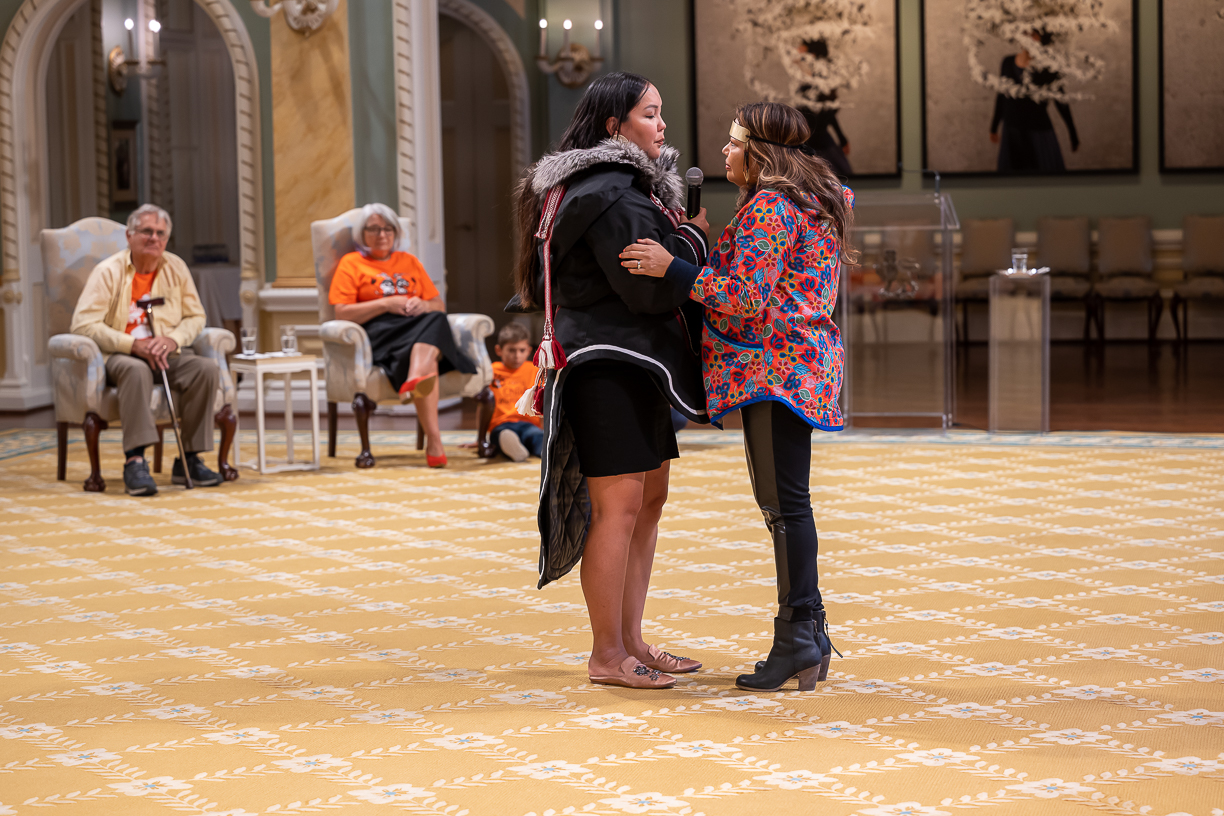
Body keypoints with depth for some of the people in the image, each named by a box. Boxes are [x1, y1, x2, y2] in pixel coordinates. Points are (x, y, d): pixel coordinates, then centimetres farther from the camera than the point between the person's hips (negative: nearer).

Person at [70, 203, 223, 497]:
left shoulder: (176, 268, 9)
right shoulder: (108, 271, -5)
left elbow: (195, 317, 11)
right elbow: (83, 323, -13)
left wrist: (173, 339, -12)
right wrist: (134, 345, -21)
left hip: (166, 354, 4)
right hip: (119, 355, -4)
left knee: (206, 368, -25)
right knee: (137, 369, -39)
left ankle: (188, 460, -20)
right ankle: (135, 461, -43)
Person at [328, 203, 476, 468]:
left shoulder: (409, 262, 31)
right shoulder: (351, 263, 16)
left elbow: (440, 306, 26)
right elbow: (342, 313, 2)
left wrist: (423, 305, -1)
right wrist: (385, 303, -10)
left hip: (423, 325, 4)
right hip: (379, 332, -4)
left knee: (434, 320, -37)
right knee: (428, 359, -38)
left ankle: (415, 381, -64)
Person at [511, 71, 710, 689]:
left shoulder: (631, 184, 18)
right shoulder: (609, 195, -17)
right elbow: (649, 287, -21)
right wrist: (693, 236, -8)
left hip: (631, 365, 11)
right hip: (607, 364, -11)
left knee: (649, 500, 11)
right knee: (619, 505, -7)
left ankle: (631, 642, 18)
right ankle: (607, 656, -1)